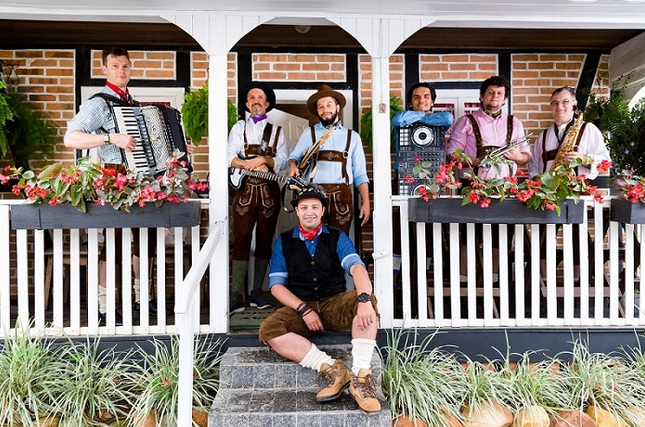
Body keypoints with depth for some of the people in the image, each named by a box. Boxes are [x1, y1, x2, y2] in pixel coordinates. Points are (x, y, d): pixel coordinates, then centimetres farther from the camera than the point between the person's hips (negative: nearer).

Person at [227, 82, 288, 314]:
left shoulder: (276, 131, 14)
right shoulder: (239, 127, 14)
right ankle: (236, 295, -7)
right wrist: (251, 164, -16)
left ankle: (257, 292, 12)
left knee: (264, 241, 4)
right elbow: (230, 156, 0)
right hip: (244, 189, -1)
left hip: (269, 190, 1)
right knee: (241, 241, -7)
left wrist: (262, 159, -16)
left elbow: (283, 160, 1)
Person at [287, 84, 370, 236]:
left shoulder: (352, 136, 13)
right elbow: (293, 156, 16)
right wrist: (293, 165, -8)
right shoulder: (309, 133, 13)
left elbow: (360, 174, 10)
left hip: (342, 198, 0)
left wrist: (365, 202, 1)